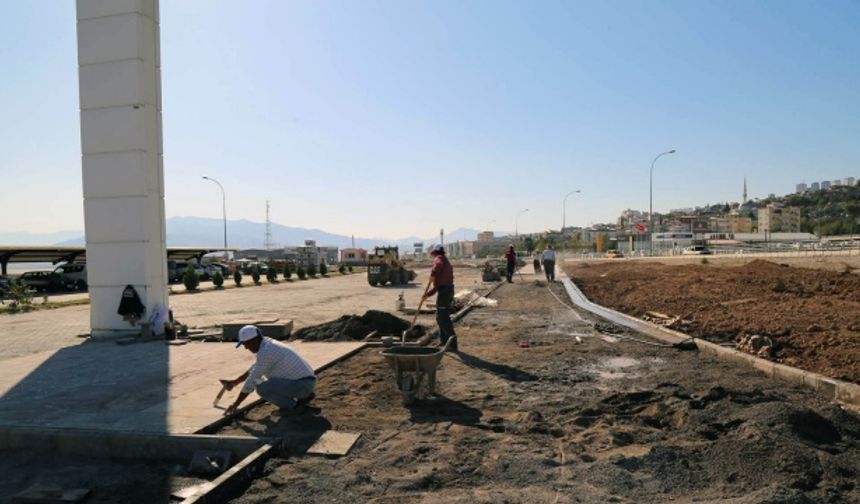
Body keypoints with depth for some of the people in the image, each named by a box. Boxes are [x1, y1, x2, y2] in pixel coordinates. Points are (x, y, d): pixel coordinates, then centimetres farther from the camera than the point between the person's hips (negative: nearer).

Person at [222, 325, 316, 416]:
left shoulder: (265, 352, -16)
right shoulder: (269, 345, 15)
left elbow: (252, 381, -12)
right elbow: (255, 369, 33)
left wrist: (235, 404, -3)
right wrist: (236, 381, 37)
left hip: (301, 384, -10)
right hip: (307, 382, 10)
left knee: (262, 388, -18)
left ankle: (291, 404, -2)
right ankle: (304, 395, 18)